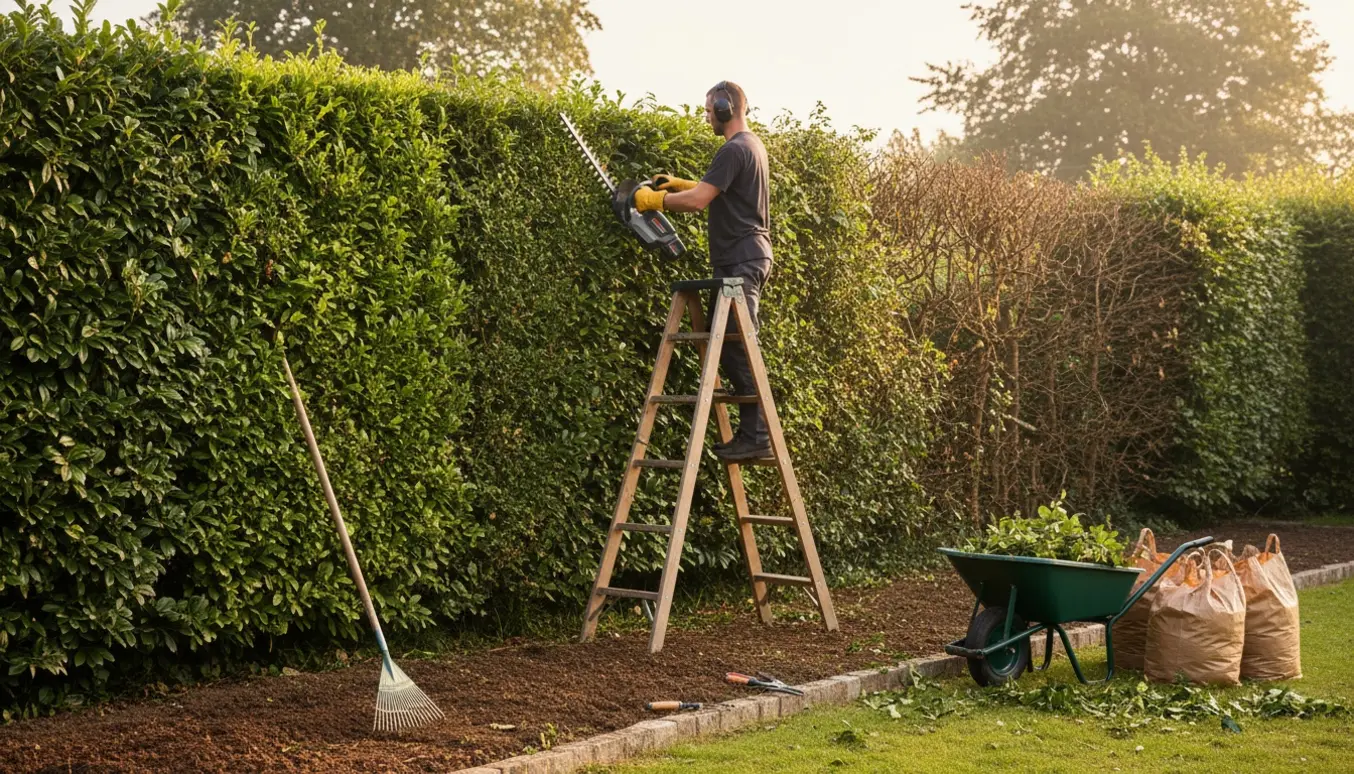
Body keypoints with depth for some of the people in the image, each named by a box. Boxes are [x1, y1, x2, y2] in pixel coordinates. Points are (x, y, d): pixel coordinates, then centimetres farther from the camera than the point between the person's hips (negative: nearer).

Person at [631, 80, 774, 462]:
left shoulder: (734, 150, -14)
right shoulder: (753, 145, 19)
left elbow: (699, 200, -20)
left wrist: (656, 199, -7)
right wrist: (681, 184, 22)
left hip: (741, 260, -11)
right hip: (751, 256, 11)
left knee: (738, 348, -12)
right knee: (729, 344, 10)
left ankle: (757, 436, -13)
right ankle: (751, 431, 10)